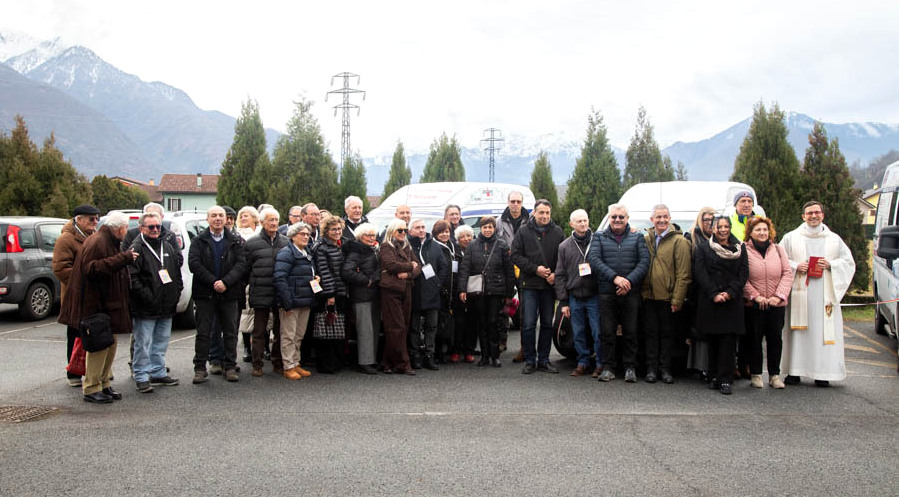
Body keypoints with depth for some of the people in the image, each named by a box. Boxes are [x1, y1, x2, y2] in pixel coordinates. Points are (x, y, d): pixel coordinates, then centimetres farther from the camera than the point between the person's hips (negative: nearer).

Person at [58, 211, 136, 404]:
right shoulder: (96, 243, -15)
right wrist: (123, 258, -28)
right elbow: (91, 269, -27)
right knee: (98, 345, -7)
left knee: (110, 344, 13)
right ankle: (91, 389, 0)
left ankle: (104, 383, 23)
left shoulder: (112, 243, 18)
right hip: (95, 305, -10)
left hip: (109, 304, 10)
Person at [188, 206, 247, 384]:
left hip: (228, 293, 1)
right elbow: (193, 263, -7)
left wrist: (225, 282, -16)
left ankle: (230, 367, 14)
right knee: (203, 332, 3)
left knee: (230, 332, 5)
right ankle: (200, 368, 11)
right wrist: (213, 281, -16)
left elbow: (241, 264, -3)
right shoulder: (199, 241, 4)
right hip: (205, 293, -1)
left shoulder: (234, 242, 7)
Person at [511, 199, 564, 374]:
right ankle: (530, 361, 5)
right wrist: (535, 269, -10)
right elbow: (515, 255, -1)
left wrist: (555, 274, -8)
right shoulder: (524, 231, 3)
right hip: (530, 285, -2)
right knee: (529, 324, -5)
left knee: (547, 324, 8)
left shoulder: (557, 232, 7)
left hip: (550, 285, 2)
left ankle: (543, 360, 17)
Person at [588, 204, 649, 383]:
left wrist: (629, 281, -15)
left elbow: (644, 261, 0)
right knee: (607, 332, 2)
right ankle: (608, 367, 11)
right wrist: (615, 278, -17)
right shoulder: (599, 237, 10)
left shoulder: (637, 238, 11)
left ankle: (630, 368, 13)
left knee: (630, 332, 2)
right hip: (606, 292, 0)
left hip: (631, 293, 0)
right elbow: (593, 259, -5)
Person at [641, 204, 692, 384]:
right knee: (651, 332, 8)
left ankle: (665, 369, 15)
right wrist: (641, 290, 3)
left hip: (667, 296, -3)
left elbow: (683, 274, -8)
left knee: (667, 333, 6)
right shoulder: (646, 239, 7)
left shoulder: (679, 241, -6)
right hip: (648, 295, 4)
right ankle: (651, 369, 15)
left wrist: (677, 299, -11)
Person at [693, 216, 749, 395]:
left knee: (728, 339, -6)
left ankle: (725, 380, -4)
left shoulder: (740, 248, 11)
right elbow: (701, 274, 0)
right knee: (713, 339, 3)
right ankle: (716, 375, 12)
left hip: (732, 300, 0)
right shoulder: (703, 249, 8)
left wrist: (730, 293, -10)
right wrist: (714, 294, -12)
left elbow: (743, 273, 4)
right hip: (709, 300, 0)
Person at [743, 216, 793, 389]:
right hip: (753, 304, -3)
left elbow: (788, 273, 5)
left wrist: (779, 295, -7)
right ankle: (756, 374, 15)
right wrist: (756, 296, -14)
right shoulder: (744, 250, -4)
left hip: (776, 304, 3)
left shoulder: (778, 249, 9)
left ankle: (774, 374, 16)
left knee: (775, 338, 6)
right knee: (755, 339, 4)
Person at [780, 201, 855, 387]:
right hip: (799, 292, -1)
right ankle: (794, 371, 1)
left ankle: (822, 374, 1)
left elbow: (849, 262, 14)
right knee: (797, 331, -3)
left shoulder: (834, 239, 13)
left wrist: (831, 264, -5)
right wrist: (795, 266, -10)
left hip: (825, 294, 1)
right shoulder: (791, 237, 10)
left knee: (824, 330, -4)